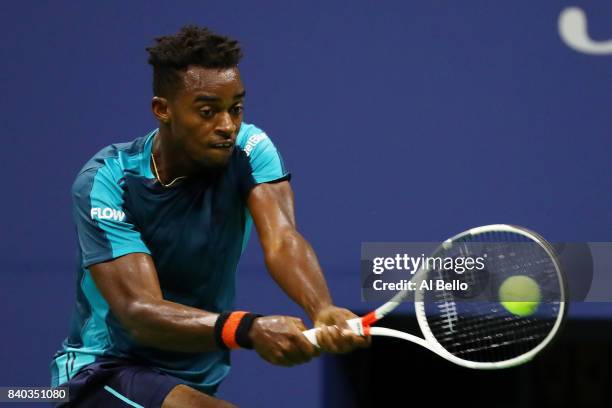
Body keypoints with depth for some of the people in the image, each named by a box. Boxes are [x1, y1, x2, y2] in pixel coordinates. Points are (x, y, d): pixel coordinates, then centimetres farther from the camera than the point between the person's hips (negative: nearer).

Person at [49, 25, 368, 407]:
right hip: (103, 375, -5)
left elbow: (281, 240, -26)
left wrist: (323, 310, -48)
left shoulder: (248, 150, -9)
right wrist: (249, 329, -47)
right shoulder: (106, 182, -19)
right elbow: (139, 311, -30)